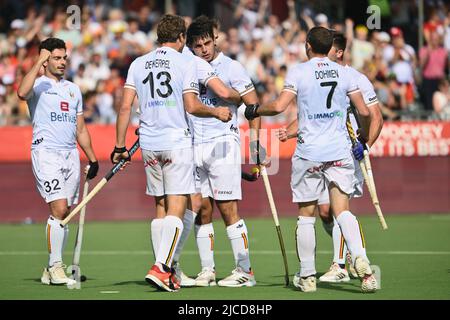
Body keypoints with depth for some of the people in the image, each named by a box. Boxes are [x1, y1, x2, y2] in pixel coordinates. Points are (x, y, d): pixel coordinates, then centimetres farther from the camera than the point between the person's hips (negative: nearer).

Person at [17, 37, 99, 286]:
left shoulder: (73, 89, 20)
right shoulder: (38, 84, 1)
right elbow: (22, 92, -25)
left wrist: (92, 159, 19)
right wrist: (39, 63, -23)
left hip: (71, 154, 6)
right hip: (46, 152, -6)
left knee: (64, 214, 4)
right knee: (59, 209, -17)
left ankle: (52, 271, 11)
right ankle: (55, 267, -11)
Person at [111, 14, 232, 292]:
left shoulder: (139, 64, 9)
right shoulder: (185, 63, -3)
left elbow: (125, 107, 5)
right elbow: (191, 107, -10)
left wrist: (120, 147, 8)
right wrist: (217, 112, 8)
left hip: (149, 144, 5)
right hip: (177, 142, -5)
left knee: (161, 207, 12)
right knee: (177, 207, -6)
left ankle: (167, 271, 13)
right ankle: (160, 268, -19)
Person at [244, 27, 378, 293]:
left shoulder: (299, 72, -4)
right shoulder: (344, 72, 5)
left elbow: (279, 106, -14)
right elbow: (365, 112, 4)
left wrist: (255, 110, 5)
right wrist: (364, 137, 22)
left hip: (308, 154, -2)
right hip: (340, 152, 2)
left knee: (306, 216, 8)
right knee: (343, 211, -1)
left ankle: (307, 276, 11)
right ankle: (361, 259, -24)